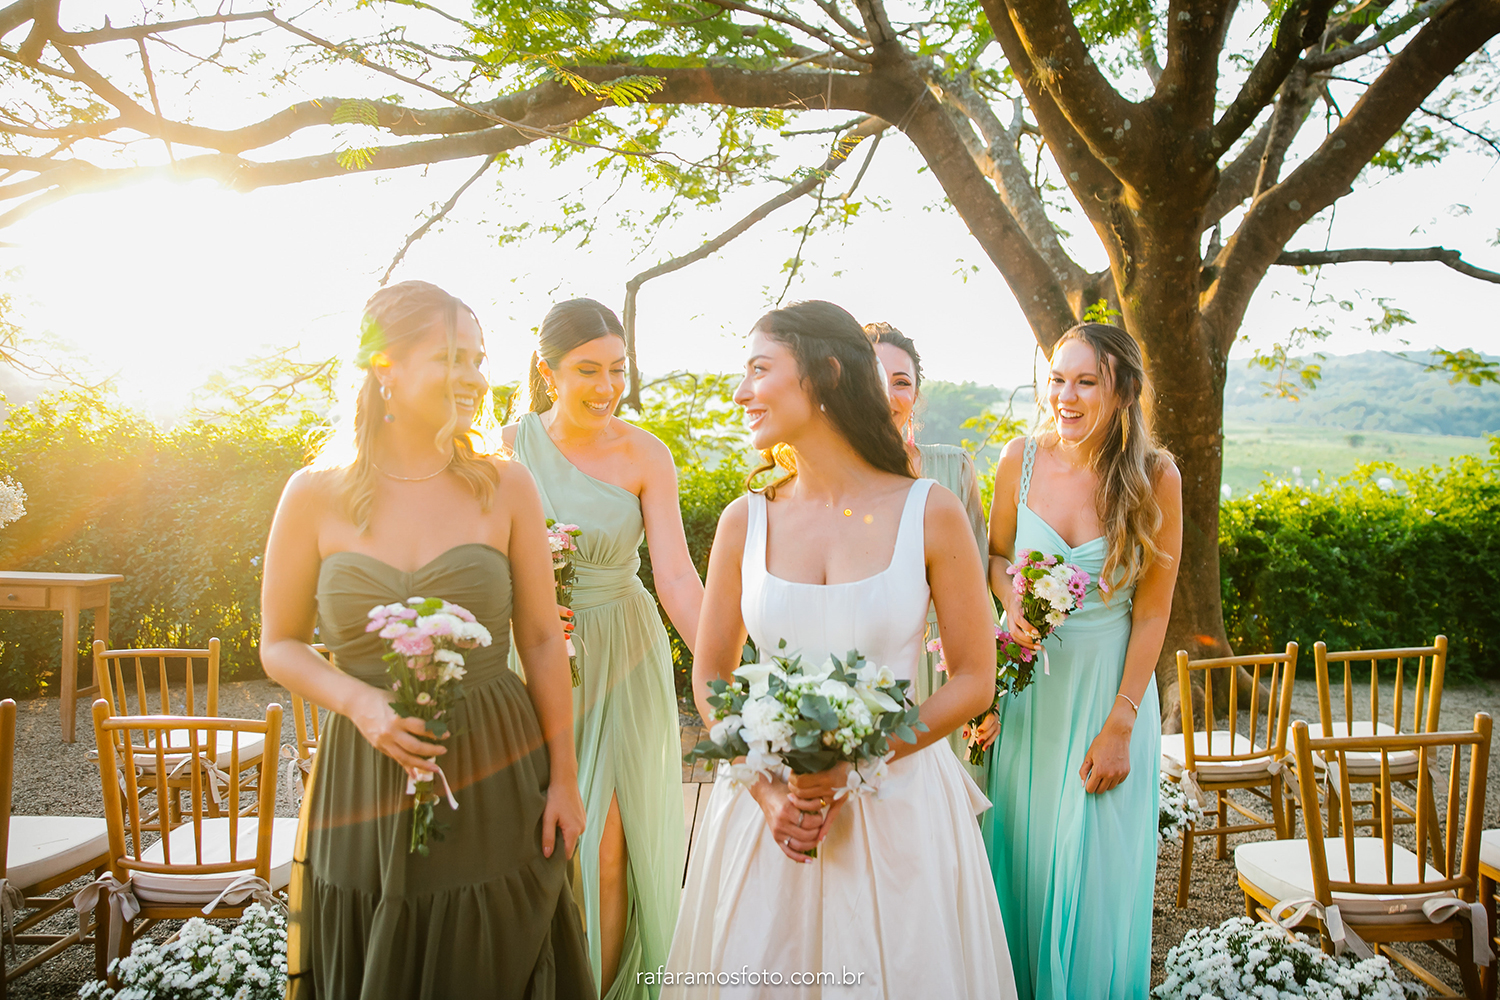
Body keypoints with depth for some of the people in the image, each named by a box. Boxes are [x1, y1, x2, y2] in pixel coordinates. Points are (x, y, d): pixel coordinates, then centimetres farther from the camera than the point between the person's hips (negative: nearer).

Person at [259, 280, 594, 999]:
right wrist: (363, 703, -14)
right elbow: (280, 644, 4)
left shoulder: (505, 487, -3)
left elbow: (542, 641, 1)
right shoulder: (316, 495, -4)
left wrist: (564, 778, 1)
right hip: (364, 774, 0)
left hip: (496, 781, 0)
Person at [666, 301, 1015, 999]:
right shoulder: (745, 521, -2)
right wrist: (767, 790, -9)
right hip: (767, 805, 2)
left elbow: (974, 680, -4)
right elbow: (709, 677, 5)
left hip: (897, 805, -1)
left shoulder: (930, 513, -8)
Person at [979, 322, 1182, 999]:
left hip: (1111, 685, -2)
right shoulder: (1022, 458, -7)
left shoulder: (1155, 477, -13)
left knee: (1097, 865, 6)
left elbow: (1151, 614, -9)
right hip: (1028, 680, 2)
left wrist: (1119, 726, -10)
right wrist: (1011, 600, -14)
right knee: (1022, 848, 12)